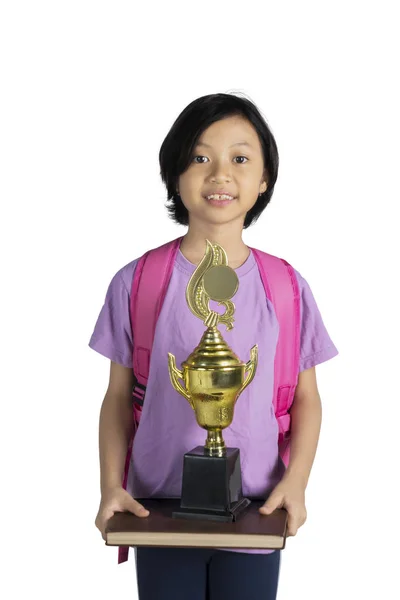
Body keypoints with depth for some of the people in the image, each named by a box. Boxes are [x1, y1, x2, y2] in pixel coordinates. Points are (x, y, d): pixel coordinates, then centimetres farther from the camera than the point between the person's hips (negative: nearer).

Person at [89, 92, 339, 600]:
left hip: (254, 518, 1)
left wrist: (296, 481, -11)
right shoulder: (136, 283, -6)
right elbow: (119, 396, 1)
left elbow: (306, 399, 3)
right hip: (160, 516, 0)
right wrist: (111, 487, -10)